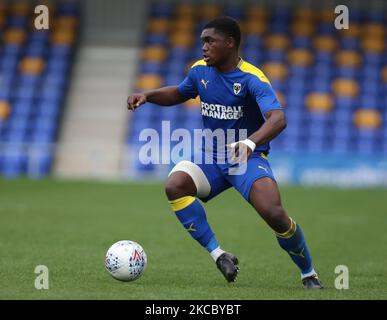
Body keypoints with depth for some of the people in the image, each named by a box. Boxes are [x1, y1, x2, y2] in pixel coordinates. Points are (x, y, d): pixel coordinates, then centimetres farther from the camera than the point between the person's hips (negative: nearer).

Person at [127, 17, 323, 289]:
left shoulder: (252, 79, -18)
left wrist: (250, 143, -52)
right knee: (175, 185, -26)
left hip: (248, 158, -5)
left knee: (274, 214, -26)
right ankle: (218, 255, -18)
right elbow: (179, 93, 24)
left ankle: (309, 273, 1)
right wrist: (147, 96, 5)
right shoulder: (200, 71, 1)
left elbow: (278, 119, -33)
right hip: (211, 157, 5)